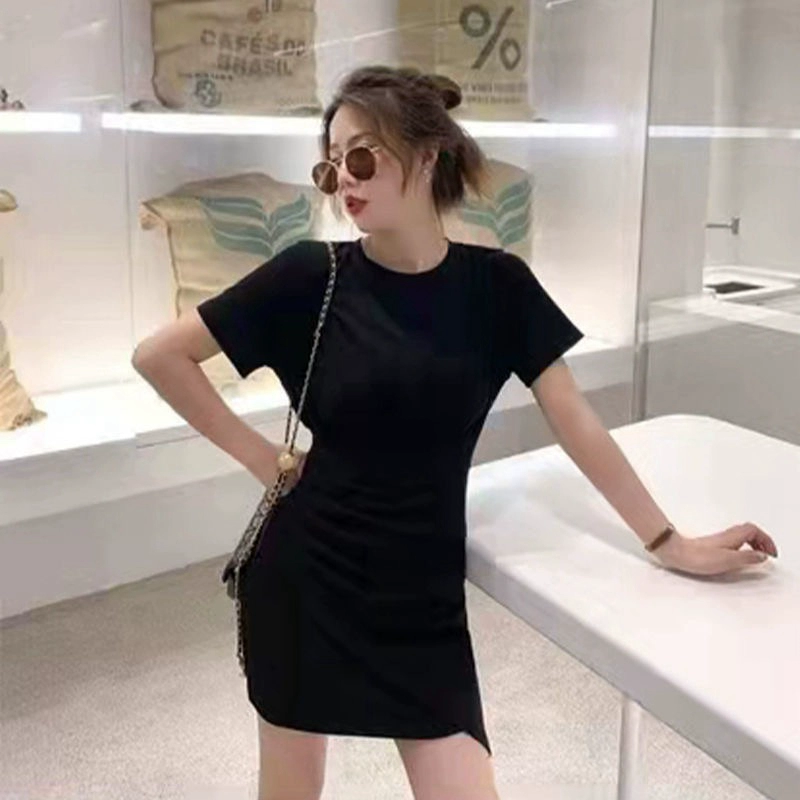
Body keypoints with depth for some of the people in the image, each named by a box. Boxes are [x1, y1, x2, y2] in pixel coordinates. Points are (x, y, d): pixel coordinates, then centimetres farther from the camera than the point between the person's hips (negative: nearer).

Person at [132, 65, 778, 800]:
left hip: (422, 595, 1)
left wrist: (671, 543, 5)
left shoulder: (496, 283, -3)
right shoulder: (312, 276, -8)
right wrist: (255, 453, -7)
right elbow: (159, 355, -4)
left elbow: (574, 421, 2)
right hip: (305, 581, -1)